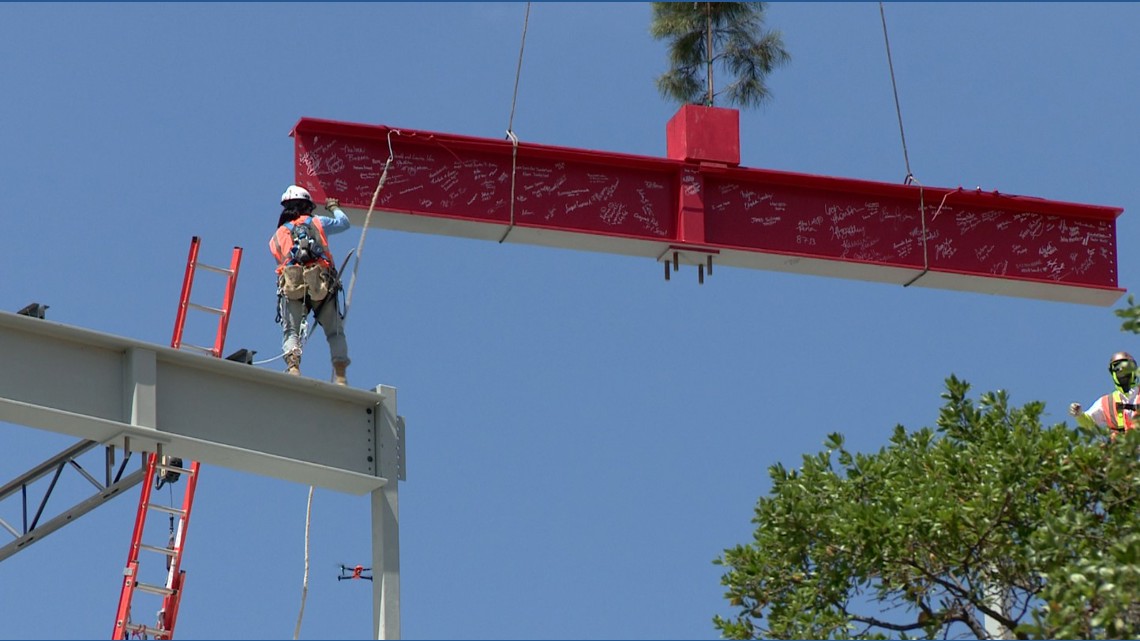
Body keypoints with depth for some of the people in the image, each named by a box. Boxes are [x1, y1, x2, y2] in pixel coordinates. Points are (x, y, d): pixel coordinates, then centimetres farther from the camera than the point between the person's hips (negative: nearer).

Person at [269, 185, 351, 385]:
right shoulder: (316, 223, 23)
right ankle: (340, 376, -5)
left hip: (291, 284, 0)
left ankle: (293, 366, -27)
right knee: (335, 333, 9)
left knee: (291, 333, 0)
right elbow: (344, 223, 37)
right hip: (321, 285, 0)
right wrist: (334, 207, 58)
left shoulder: (276, 237, 27)